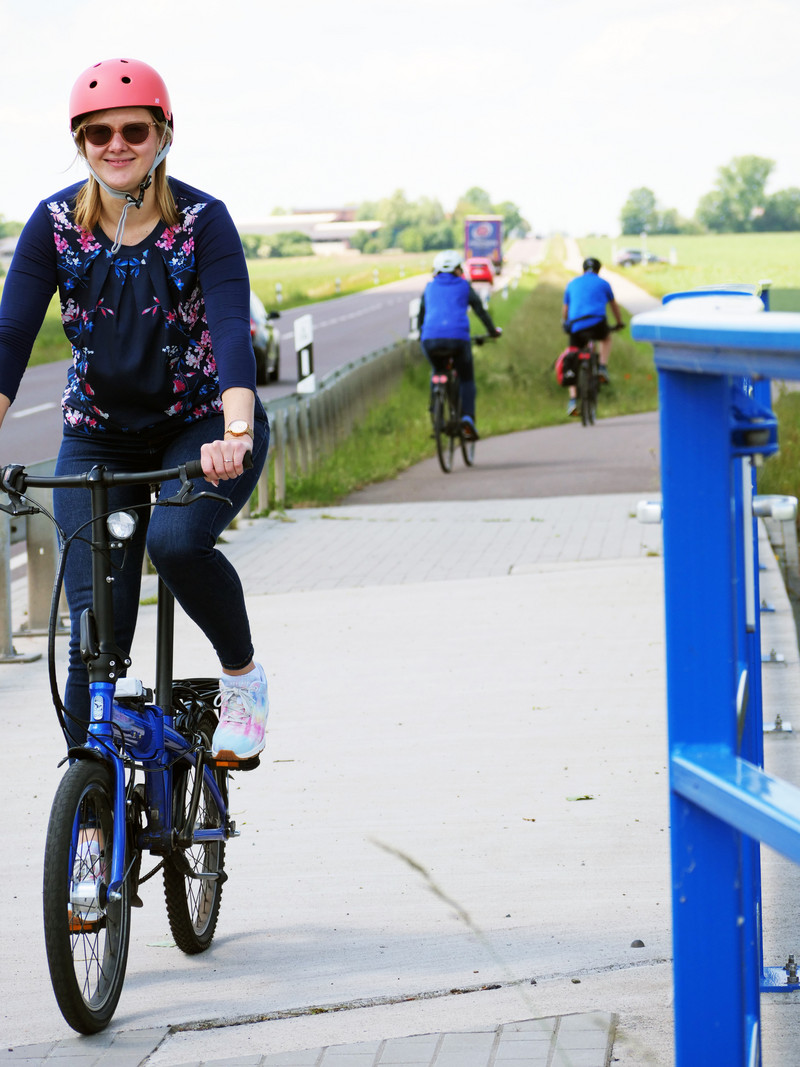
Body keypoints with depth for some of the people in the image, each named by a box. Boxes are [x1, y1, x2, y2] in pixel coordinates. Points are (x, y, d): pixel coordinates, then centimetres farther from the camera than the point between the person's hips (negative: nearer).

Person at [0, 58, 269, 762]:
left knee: (177, 539, -33)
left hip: (204, 425, -2)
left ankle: (243, 675, -5)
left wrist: (235, 435, -44)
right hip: (99, 438, 2)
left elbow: (232, 329, -27)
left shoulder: (202, 220, -15)